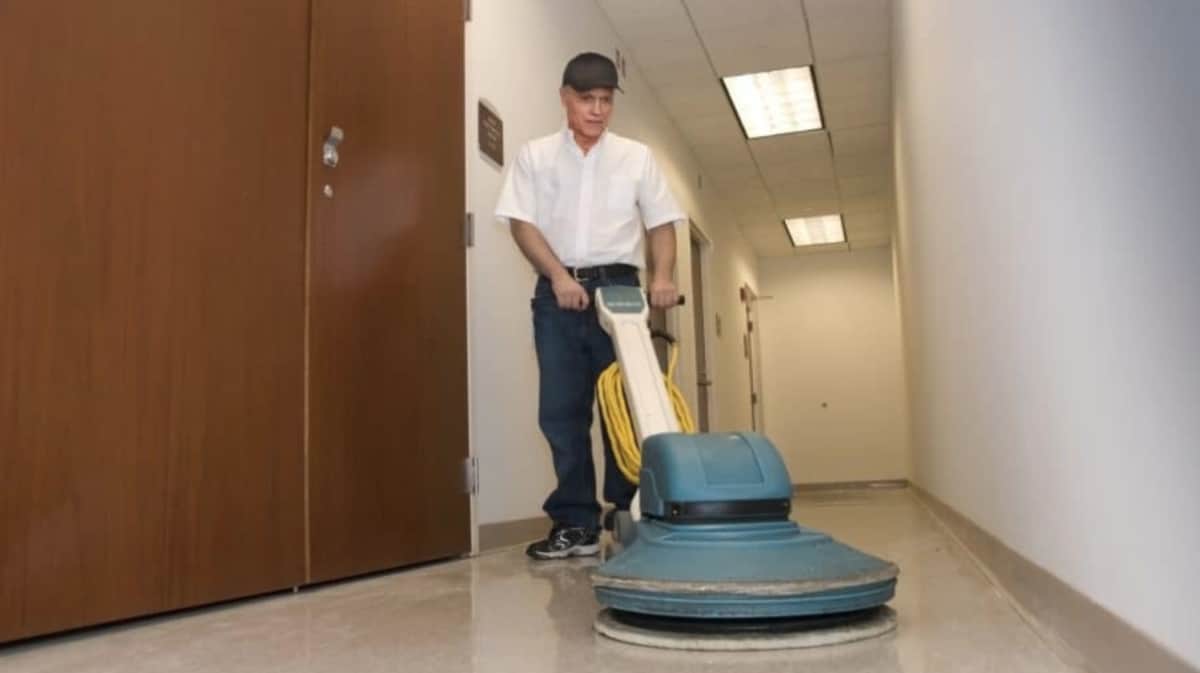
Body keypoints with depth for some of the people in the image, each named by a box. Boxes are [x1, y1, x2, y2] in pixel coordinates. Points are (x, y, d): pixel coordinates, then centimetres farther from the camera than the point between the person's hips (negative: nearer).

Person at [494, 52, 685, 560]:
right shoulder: (536, 155, 9)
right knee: (562, 410, -2)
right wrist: (558, 275, -13)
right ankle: (576, 522, 4)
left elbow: (661, 223, 8)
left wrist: (662, 275, -10)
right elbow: (522, 223, 1)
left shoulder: (637, 157, 12)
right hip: (558, 291, 0)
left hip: (618, 286, 0)